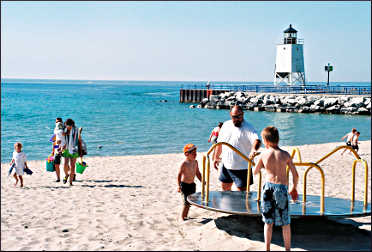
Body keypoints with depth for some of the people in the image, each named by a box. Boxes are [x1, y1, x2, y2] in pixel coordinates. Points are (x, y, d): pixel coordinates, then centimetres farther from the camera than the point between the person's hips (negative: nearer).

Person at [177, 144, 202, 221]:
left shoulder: (195, 162, 3)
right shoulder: (184, 164, -18)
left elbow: (197, 173, 12)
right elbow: (179, 175, -16)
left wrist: (202, 181, 4)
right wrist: (179, 186, -19)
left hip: (192, 184, 7)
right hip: (185, 185, -7)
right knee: (187, 202, -6)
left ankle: (185, 216, 28)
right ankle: (182, 218, 6)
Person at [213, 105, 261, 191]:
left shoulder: (248, 127, -12)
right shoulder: (226, 125, 6)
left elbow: (256, 140, -30)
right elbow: (220, 142, 16)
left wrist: (254, 149, -51)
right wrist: (216, 157, 17)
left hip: (242, 167, -5)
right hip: (226, 165, 6)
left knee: (242, 191, 0)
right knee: (225, 188, 18)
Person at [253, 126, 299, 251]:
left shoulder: (263, 154, -3)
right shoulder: (285, 155, -4)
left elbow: (255, 172, 10)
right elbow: (295, 175, 1)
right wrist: (294, 187, 17)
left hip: (268, 186, 1)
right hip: (282, 188, -1)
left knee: (268, 221, 13)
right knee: (285, 223, 12)